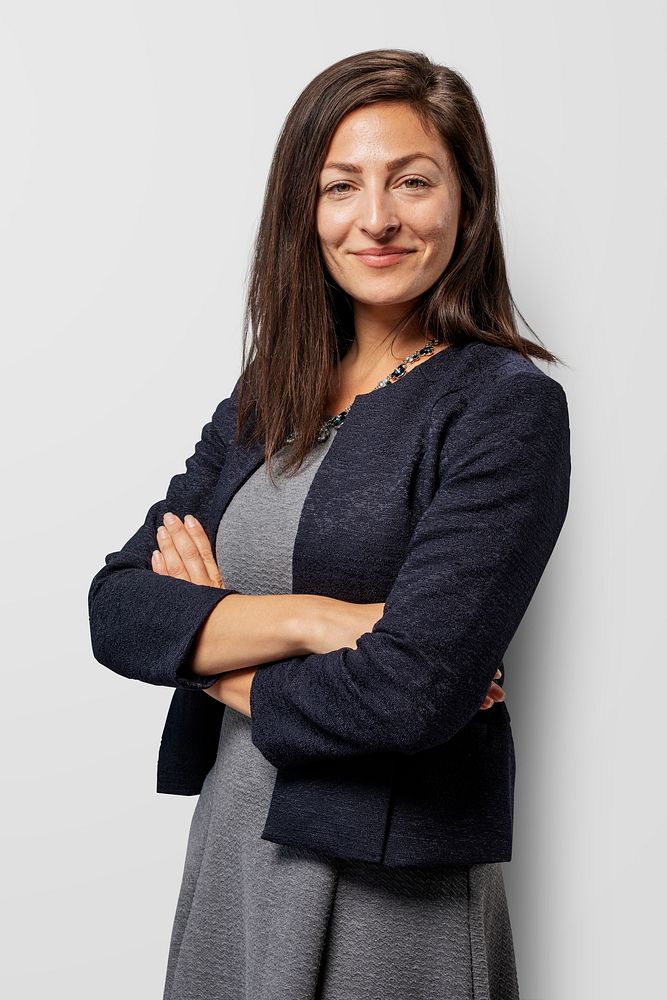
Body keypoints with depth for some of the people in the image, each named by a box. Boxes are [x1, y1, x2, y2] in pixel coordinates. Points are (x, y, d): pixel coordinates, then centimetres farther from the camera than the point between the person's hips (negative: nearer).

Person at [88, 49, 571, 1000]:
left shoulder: (505, 406, -13)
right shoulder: (266, 397, 5)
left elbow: (414, 688, -23)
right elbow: (117, 609, -3)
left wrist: (211, 651, -8)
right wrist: (306, 619, -19)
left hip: (389, 895, -5)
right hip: (228, 851, 6)